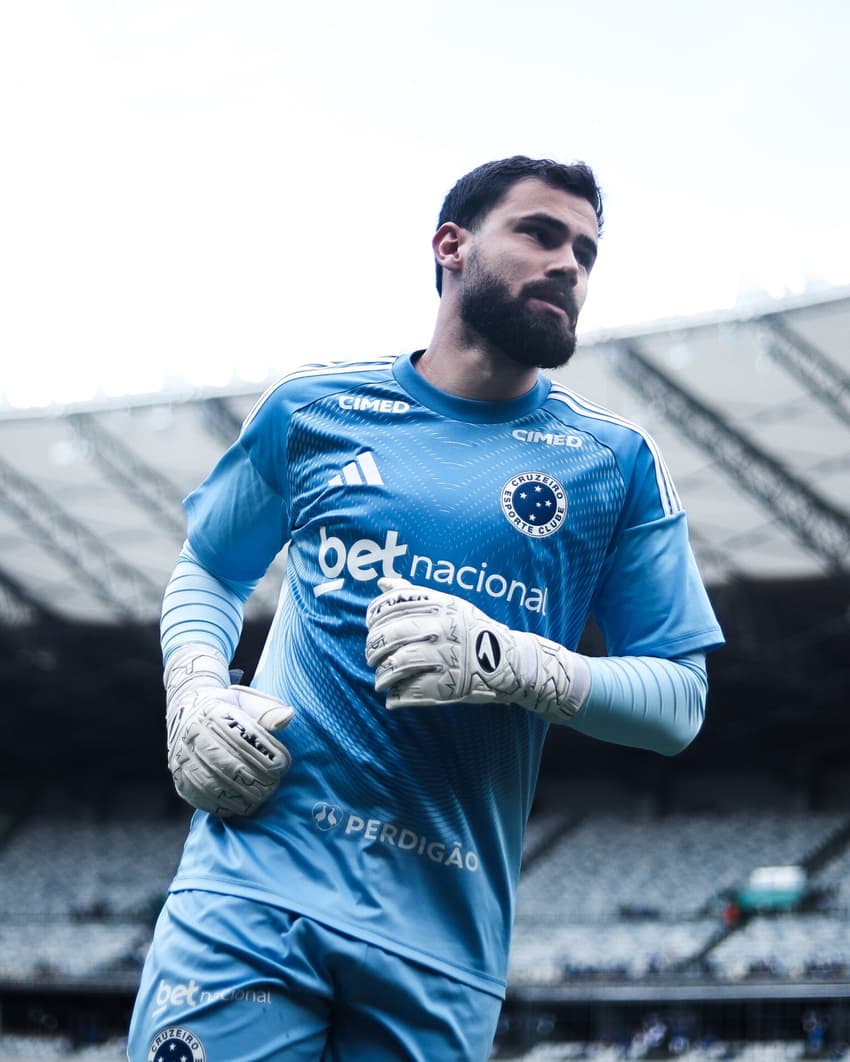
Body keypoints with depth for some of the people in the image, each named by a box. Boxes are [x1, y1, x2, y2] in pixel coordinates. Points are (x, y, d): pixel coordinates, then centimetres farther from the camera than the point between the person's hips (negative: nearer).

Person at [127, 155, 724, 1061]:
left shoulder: (617, 463, 6)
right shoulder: (313, 407, 9)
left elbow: (679, 702, 4)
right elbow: (204, 571, 23)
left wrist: (513, 664, -14)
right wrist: (195, 693, 1)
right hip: (253, 881, 0)